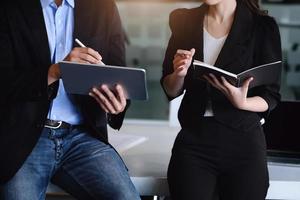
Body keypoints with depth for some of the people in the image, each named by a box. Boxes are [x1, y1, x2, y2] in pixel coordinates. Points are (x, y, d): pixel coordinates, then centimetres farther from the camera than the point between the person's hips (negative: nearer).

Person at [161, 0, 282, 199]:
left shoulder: (263, 26, -4)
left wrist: (242, 103, -22)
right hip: (193, 139, 2)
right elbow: (171, 91, 11)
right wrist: (179, 74, -12)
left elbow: (271, 97, -2)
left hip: (243, 140, -1)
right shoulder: (184, 21, 5)